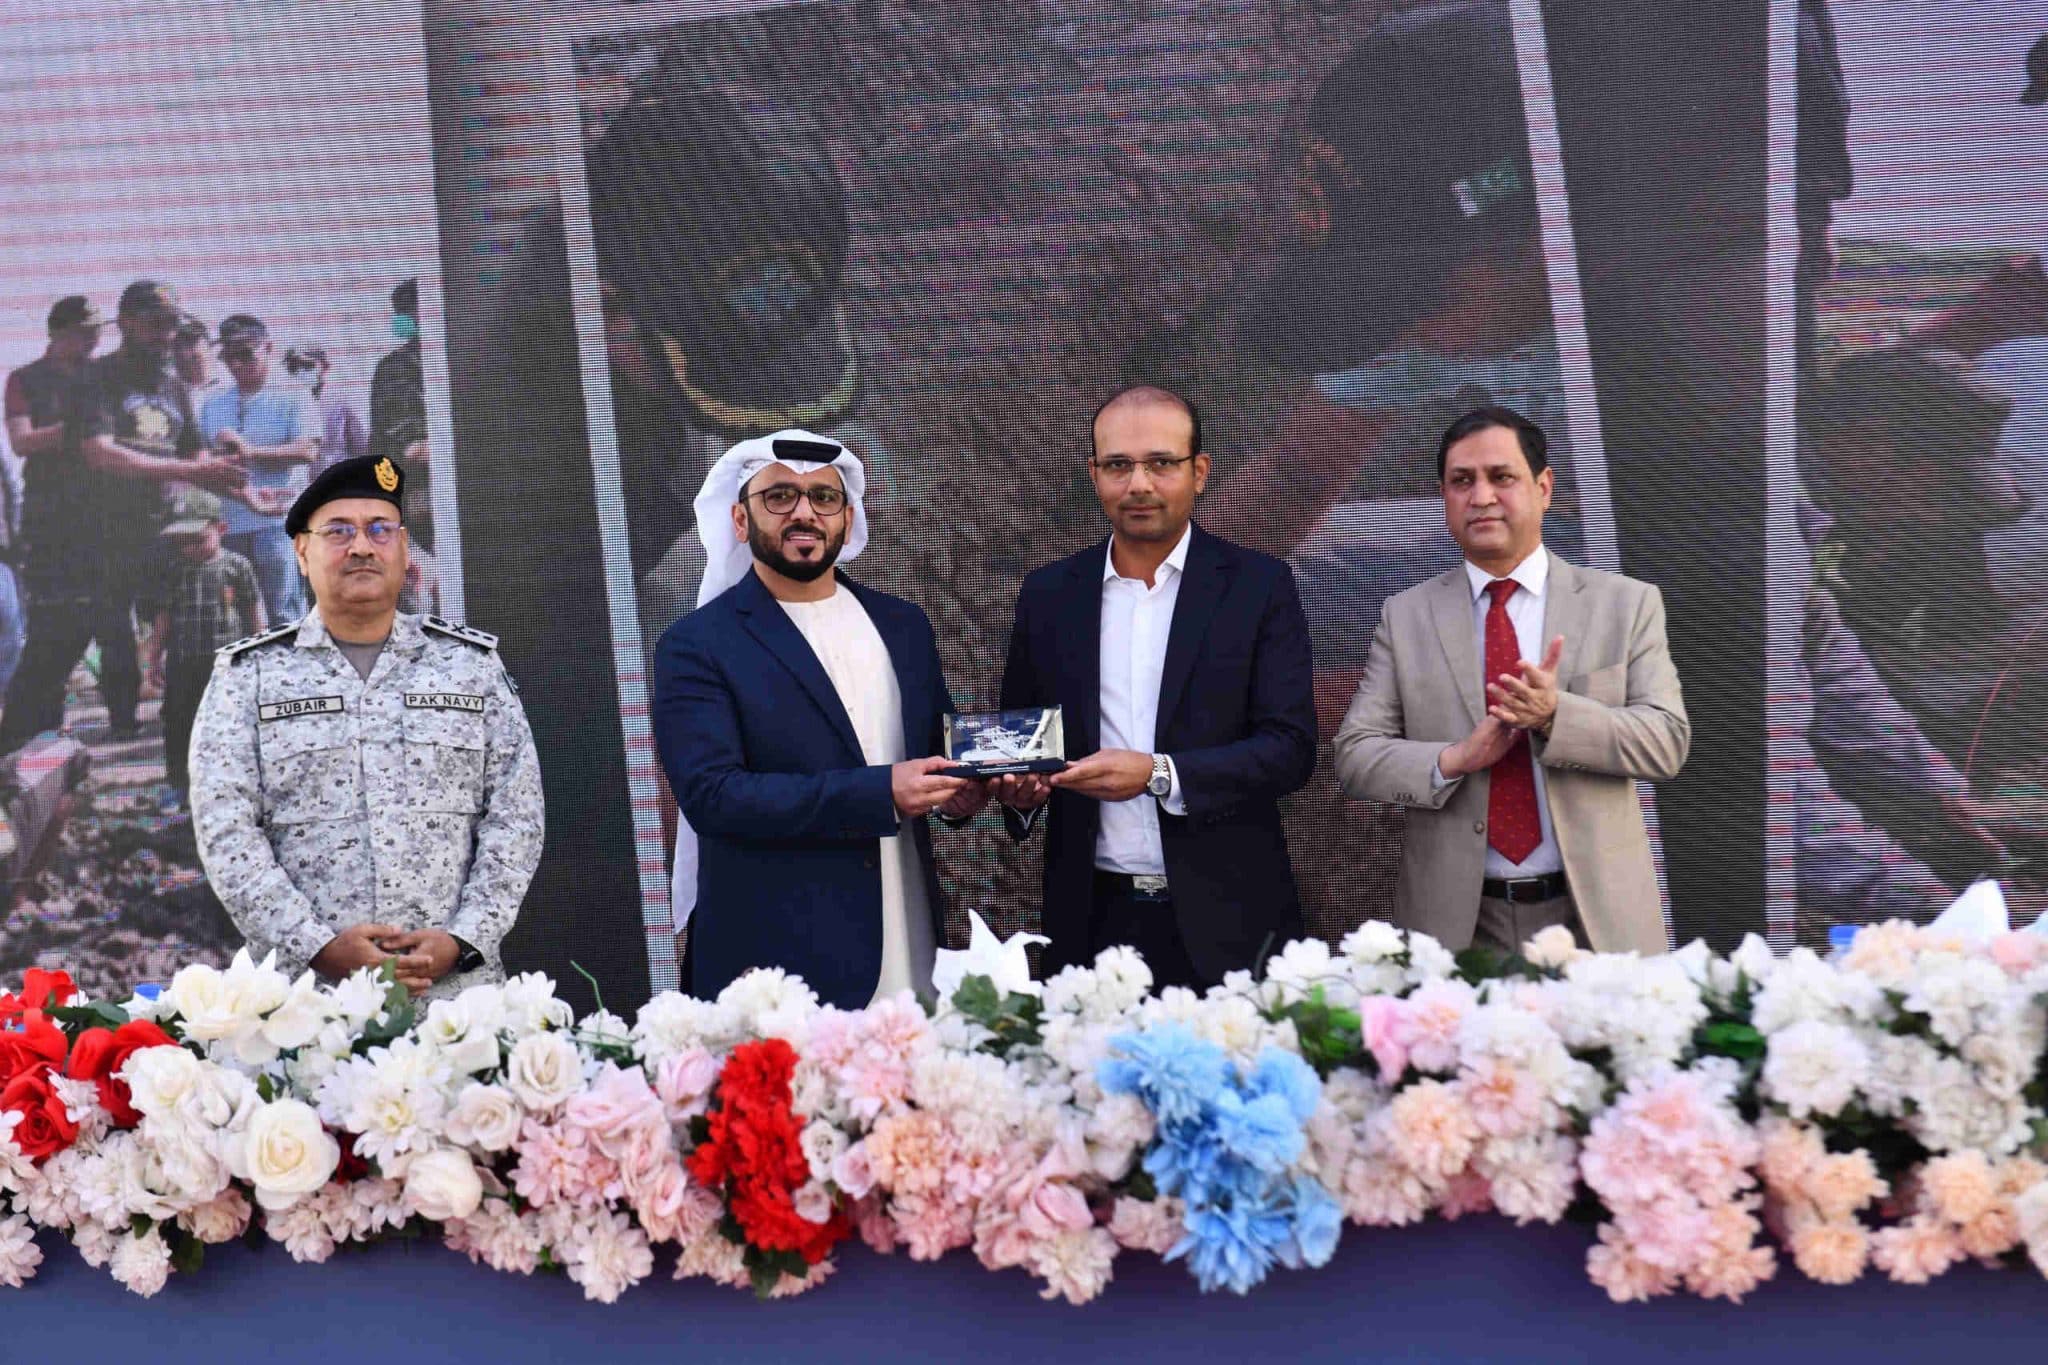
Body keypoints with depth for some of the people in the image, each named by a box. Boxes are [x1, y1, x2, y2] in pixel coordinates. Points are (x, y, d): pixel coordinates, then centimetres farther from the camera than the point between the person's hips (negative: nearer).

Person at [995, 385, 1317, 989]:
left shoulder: (1260, 585, -1)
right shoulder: (1048, 594, 8)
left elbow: (1291, 747, -7)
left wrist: (1158, 774, -19)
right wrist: (1018, 789, -7)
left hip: (1223, 922, -2)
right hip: (1093, 918, 2)